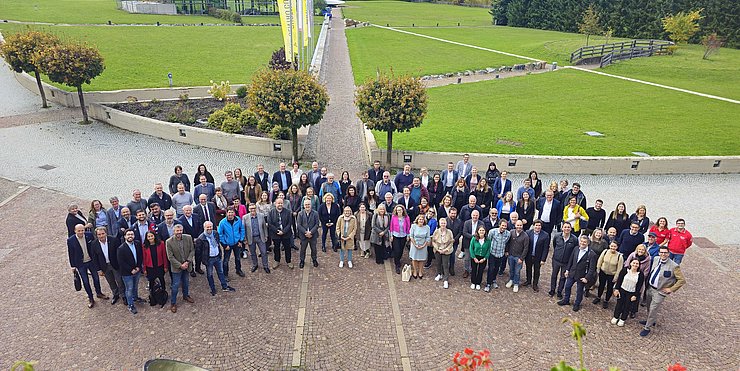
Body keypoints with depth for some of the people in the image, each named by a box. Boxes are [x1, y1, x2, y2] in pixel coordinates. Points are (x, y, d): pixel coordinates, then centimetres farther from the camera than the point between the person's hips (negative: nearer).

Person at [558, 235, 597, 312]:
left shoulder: (591, 254, -19)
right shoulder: (576, 249, -3)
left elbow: (592, 268, -17)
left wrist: (587, 278, -19)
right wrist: (567, 270, 8)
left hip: (581, 276, -5)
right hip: (572, 273, 5)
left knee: (579, 291, 12)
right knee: (567, 286, 18)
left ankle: (577, 304, 33)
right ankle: (566, 300, 39)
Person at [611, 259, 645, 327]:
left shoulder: (641, 274, -11)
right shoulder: (625, 270, -11)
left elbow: (639, 286, -5)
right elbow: (619, 280, -5)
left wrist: (635, 295, -6)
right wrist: (616, 289, -6)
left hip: (631, 293, 0)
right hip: (622, 290, 0)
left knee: (627, 306, 8)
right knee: (619, 304, 10)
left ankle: (622, 319, 23)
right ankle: (615, 317, 25)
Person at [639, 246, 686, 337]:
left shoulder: (674, 266, -19)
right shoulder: (655, 259, -2)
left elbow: (682, 280, -14)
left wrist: (671, 289, -14)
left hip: (660, 292, -6)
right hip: (650, 288, 6)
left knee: (653, 310, 0)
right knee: (649, 307, 21)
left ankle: (647, 328, 14)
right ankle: (651, 321, 45)